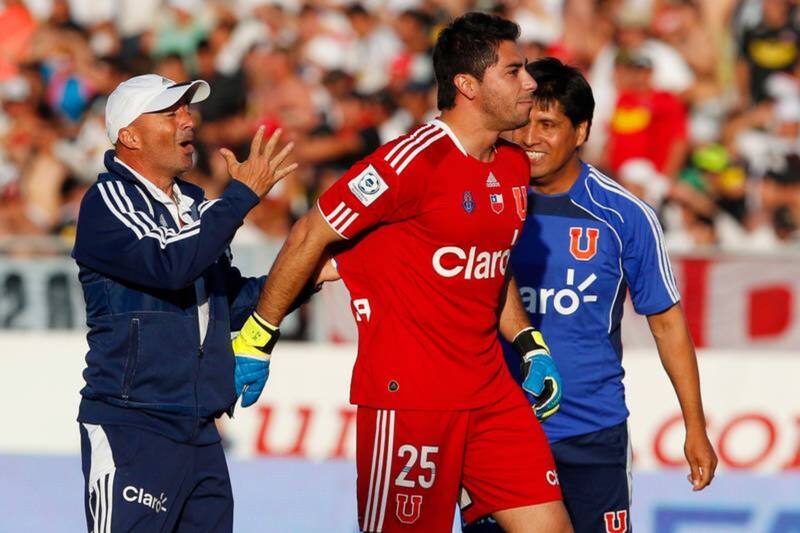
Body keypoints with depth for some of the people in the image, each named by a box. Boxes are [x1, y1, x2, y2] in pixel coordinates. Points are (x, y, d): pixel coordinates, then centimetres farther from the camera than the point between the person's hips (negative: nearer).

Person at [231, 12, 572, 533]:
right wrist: (258, 337, -5)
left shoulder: (514, 166, 10)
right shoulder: (415, 160, -15)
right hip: (407, 394, -8)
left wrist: (530, 345, 15)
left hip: (491, 392, 8)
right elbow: (310, 237, -9)